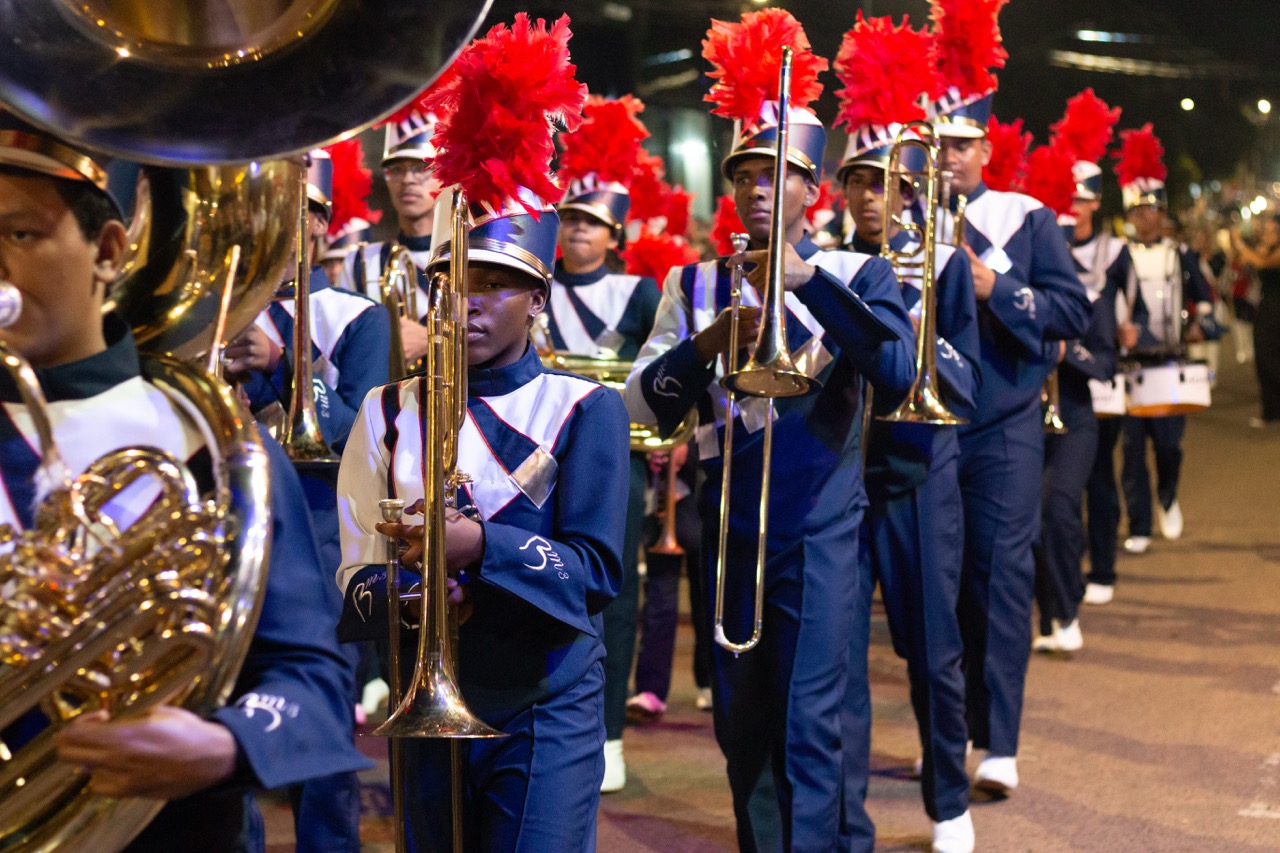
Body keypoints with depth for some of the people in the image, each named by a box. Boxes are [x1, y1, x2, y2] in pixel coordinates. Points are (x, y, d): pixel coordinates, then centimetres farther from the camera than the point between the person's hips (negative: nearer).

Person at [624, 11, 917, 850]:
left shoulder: (856, 275, 1)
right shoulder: (696, 284, 8)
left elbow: (898, 370, -17)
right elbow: (647, 404, 0)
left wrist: (808, 278, -21)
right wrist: (710, 340, -16)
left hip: (819, 530, -3)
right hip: (728, 529, 3)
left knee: (809, 725, -6)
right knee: (741, 725, 12)